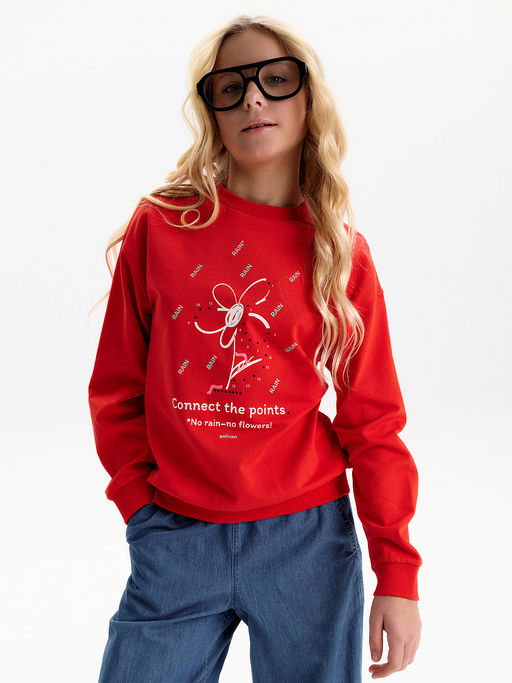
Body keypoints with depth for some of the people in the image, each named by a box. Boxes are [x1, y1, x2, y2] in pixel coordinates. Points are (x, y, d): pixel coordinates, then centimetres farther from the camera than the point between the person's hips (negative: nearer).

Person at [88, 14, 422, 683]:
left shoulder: (344, 253, 1)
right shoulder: (160, 226, 0)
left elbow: (372, 420, 2)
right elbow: (117, 387, 7)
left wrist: (397, 572, -1)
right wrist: (140, 500, 0)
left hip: (309, 541, 1)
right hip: (173, 544, 0)